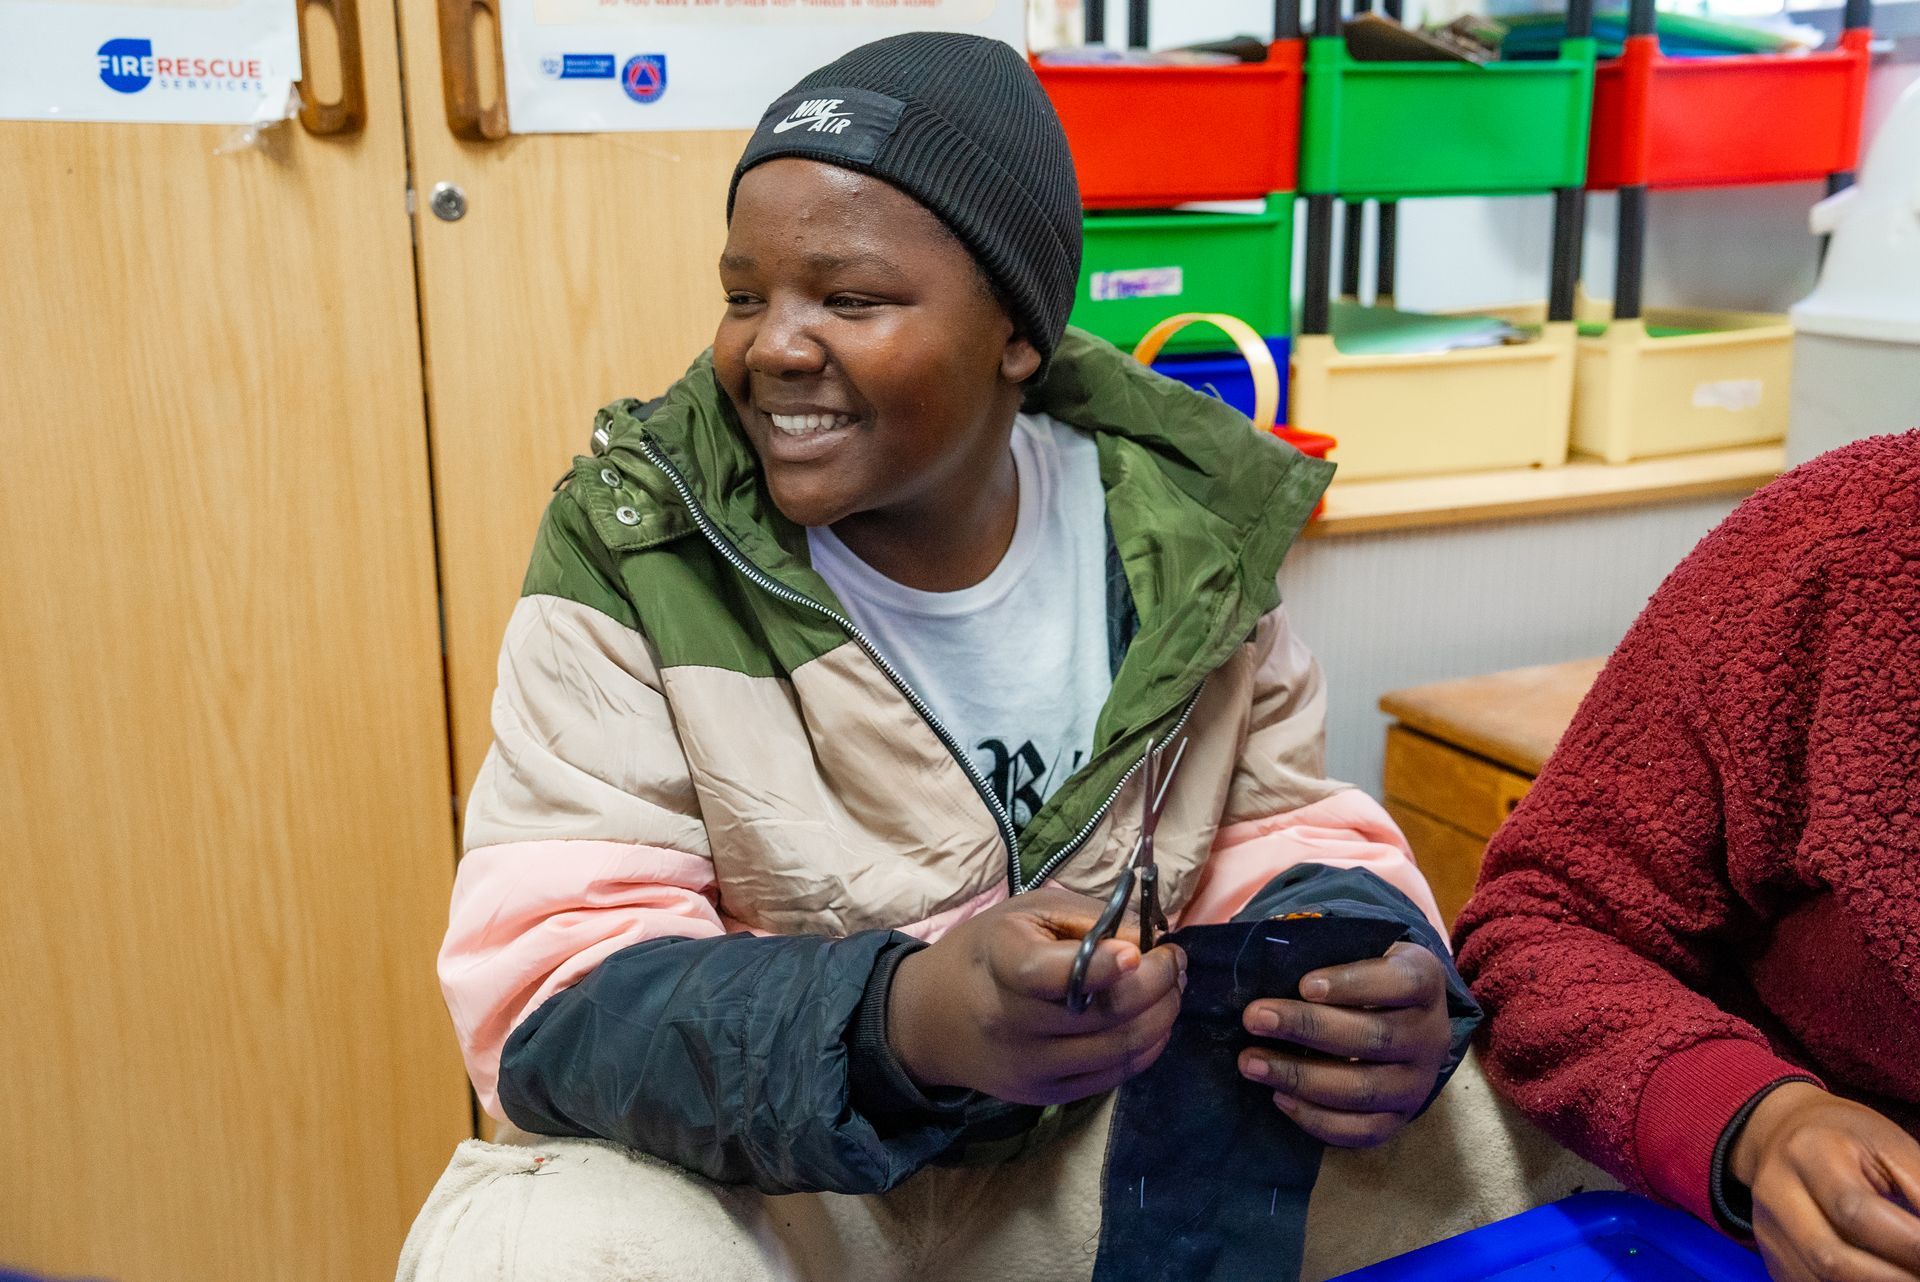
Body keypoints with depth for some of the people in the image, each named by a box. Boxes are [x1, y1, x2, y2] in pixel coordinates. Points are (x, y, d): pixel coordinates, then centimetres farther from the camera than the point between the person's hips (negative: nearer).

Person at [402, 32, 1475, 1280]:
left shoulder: (1182, 520, -7)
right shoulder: (636, 550, -16)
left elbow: (1271, 829, 2)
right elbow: (551, 990, -21)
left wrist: (1360, 951, -22)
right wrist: (897, 1024, -40)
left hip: (1106, 1130, 3)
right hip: (733, 1165, -2)